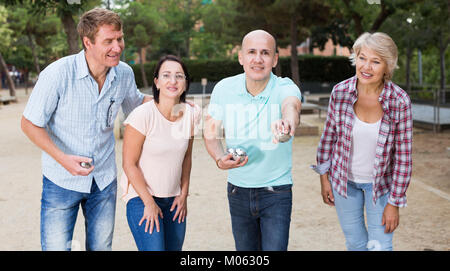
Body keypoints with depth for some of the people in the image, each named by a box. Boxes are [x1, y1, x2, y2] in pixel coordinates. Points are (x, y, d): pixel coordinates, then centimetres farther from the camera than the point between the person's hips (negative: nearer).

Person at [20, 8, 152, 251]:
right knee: (56, 246, 2)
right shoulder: (57, 74, -21)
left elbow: (135, 103, 15)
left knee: (101, 247, 16)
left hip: (104, 179, 4)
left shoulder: (124, 73, -7)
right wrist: (63, 158, -26)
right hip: (62, 181, -4)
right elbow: (30, 124, -13)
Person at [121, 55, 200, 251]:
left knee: (174, 248, 7)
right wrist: (149, 203, -10)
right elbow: (129, 164, -12)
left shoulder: (190, 114, -1)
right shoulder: (143, 115, -16)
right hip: (141, 198, -5)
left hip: (174, 200, 5)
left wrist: (184, 194, 8)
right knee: (154, 248, -13)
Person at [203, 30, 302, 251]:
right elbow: (210, 132, 0)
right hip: (238, 190, 3)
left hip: (277, 191, -3)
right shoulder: (224, 88, -7)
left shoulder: (285, 87, -15)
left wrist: (288, 121, -63)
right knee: (245, 249, 17)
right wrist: (220, 159, -21)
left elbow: (292, 105, -39)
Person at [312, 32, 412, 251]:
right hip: (344, 179, 2)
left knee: (380, 245, 4)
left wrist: (394, 203, -11)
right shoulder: (340, 92, -16)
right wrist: (324, 177, 3)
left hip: (380, 182, -1)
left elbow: (403, 156, -14)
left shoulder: (400, 101, -20)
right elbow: (329, 135, -1)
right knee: (355, 243, 16)